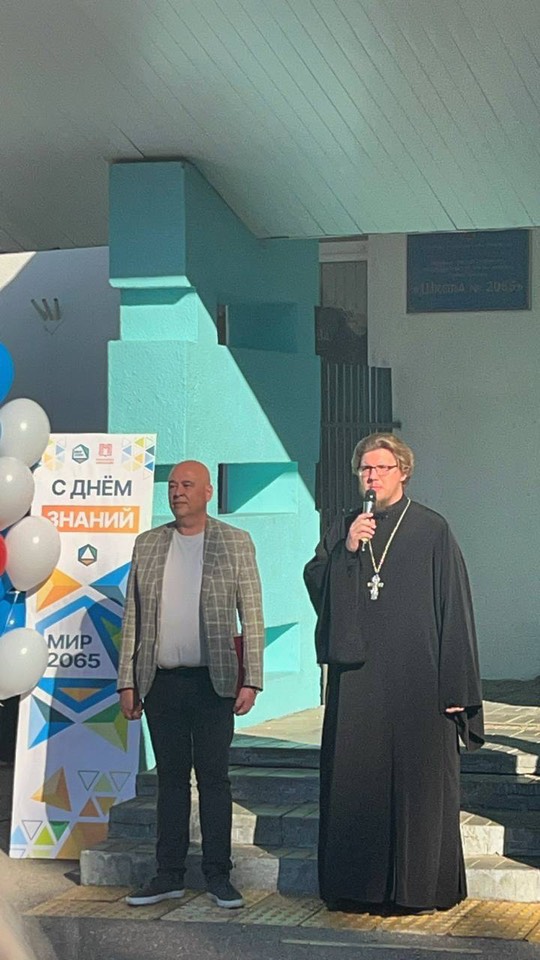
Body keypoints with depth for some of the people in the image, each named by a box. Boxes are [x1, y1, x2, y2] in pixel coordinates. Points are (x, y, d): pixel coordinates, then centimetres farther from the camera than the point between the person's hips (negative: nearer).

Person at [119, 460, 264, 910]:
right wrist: (127, 682, 5)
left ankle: (218, 876, 9)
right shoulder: (148, 544, 10)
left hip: (213, 682, -2)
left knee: (214, 778, 2)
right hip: (161, 682, 3)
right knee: (170, 778, 8)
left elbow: (252, 616, 1)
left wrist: (251, 681, -6)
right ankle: (169, 876, 14)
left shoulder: (236, 542, 3)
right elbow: (133, 617, 11)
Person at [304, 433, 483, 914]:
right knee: (353, 779, 5)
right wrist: (347, 551, -13)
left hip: (415, 677, -3)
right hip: (356, 675, 4)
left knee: (418, 779, 0)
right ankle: (356, 884, 13)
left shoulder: (432, 530, -1)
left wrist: (455, 687, -8)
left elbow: (455, 608, -3)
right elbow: (314, 582, 4)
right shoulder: (343, 530, 12)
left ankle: (418, 885, 9)